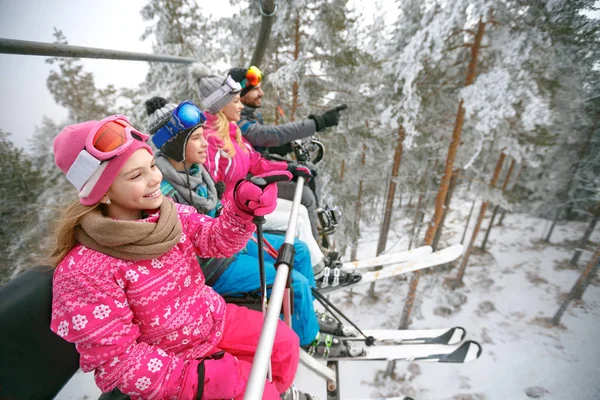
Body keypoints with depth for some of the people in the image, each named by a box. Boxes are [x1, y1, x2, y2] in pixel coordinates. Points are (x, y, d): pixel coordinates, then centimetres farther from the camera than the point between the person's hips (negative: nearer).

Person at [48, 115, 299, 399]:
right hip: (165, 370, -5)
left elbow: (217, 240, -14)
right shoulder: (83, 271, -25)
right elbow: (115, 359, -20)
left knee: (285, 342, 10)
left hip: (213, 319, 6)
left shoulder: (168, 213, -8)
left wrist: (242, 208, -34)